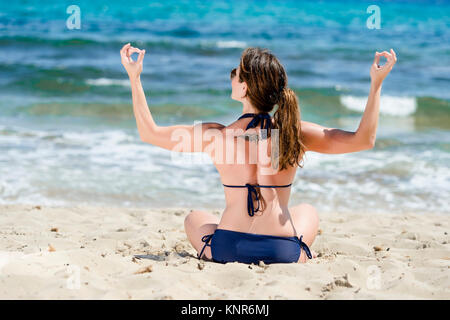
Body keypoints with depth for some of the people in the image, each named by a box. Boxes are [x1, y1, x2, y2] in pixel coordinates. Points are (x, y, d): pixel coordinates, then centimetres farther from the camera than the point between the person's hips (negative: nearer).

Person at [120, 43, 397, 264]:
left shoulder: (216, 135, -10)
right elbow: (364, 140, -3)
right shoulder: (296, 133, -8)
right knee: (307, 211, 36)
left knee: (195, 218, 35)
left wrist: (134, 77, 8)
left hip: (227, 251, -1)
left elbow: (149, 133, 2)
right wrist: (376, 84, 3)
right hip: (285, 254, 1)